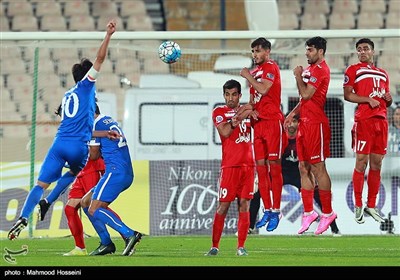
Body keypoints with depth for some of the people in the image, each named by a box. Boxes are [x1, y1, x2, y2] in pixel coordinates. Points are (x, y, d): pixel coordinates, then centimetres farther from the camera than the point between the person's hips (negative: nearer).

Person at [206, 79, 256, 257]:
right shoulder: (219, 112, 4)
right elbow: (224, 132, -13)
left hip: (248, 165, 3)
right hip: (229, 166, -3)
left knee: (244, 205, -1)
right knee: (223, 206, -5)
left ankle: (241, 247, 0)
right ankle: (215, 246, 1)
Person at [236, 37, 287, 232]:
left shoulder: (271, 67, -6)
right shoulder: (255, 71, 19)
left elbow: (263, 89, -20)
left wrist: (248, 76, -7)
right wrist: (249, 107, 0)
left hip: (272, 121, -8)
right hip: (258, 122, 8)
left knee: (274, 165, -7)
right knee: (260, 166, 6)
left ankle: (276, 212, -5)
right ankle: (267, 211, 11)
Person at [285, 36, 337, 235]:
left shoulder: (320, 70, -12)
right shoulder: (311, 69, 18)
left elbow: (306, 94, -19)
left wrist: (298, 76, -5)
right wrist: (293, 113, 16)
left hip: (316, 123, -10)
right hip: (305, 122, 10)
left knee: (318, 168, -6)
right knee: (304, 168, 9)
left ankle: (327, 213, 0)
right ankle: (308, 213, 13)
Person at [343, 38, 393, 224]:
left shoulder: (383, 74, 23)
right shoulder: (353, 70, 6)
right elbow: (347, 95, -5)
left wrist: (388, 99, 4)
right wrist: (368, 100, -15)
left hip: (381, 120, 6)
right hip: (363, 121, -6)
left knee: (376, 164, 6)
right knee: (361, 162, -7)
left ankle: (371, 206, 12)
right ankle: (358, 206, -2)